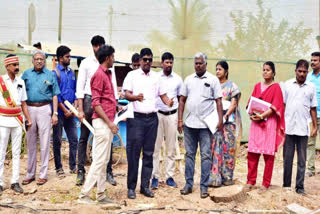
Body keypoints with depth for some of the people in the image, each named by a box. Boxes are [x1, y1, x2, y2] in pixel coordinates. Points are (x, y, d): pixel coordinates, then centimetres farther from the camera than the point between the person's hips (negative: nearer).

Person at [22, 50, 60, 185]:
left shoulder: (50, 75, 7)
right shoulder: (27, 74, 12)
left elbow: (54, 95, 5)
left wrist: (55, 113, -3)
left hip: (44, 109, -2)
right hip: (29, 109, 2)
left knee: (45, 143, -1)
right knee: (30, 143, 8)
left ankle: (43, 174, 7)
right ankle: (30, 173, 17)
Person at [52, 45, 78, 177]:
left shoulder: (71, 72, 11)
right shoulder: (55, 73, -7)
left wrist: (75, 107, 0)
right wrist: (65, 110, -12)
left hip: (70, 112, 6)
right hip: (59, 112, -5)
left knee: (74, 140, 7)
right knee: (57, 141, 4)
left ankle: (73, 166, 17)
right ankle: (58, 167, 13)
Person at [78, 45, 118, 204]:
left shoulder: (107, 74, 17)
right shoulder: (99, 75, -12)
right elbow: (96, 103, -17)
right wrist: (109, 122, -19)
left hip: (108, 122, 10)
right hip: (102, 121, -10)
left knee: (104, 160, 12)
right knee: (100, 160, -8)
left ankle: (101, 194, 19)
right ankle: (84, 195, -3)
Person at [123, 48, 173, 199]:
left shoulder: (157, 77, 14)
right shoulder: (132, 75, 4)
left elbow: (163, 95, 14)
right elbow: (126, 94, -5)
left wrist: (168, 102, -9)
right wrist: (136, 97, -27)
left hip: (152, 118, 4)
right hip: (136, 118, -4)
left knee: (149, 153, 7)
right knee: (133, 153, -4)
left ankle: (145, 186, 15)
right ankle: (131, 187, 4)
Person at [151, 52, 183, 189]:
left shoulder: (178, 79, 7)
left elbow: (180, 98, 14)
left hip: (172, 115, 2)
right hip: (157, 114, -2)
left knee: (171, 148, 5)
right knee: (156, 147, -3)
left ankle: (169, 176, 13)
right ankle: (155, 177, 3)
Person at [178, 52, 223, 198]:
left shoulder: (213, 80, 2)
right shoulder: (188, 79, 11)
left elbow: (218, 101, 0)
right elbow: (182, 100, 12)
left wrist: (220, 120, -8)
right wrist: (180, 120, 5)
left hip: (206, 125, -3)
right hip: (189, 124, 3)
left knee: (206, 156, 0)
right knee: (189, 154, 9)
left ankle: (204, 186, 7)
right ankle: (188, 184, 17)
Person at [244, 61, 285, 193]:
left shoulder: (276, 87, 1)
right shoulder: (257, 86, 15)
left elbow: (275, 106, -8)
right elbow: (251, 103, 13)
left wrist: (262, 116, -19)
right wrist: (252, 114, -7)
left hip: (269, 122, -4)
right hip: (256, 122, 4)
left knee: (268, 154, -1)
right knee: (252, 153, 0)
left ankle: (266, 184, 7)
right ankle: (250, 182, 10)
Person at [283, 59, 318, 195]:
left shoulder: (311, 87, 7)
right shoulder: (288, 84, 5)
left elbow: (313, 108, 9)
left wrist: (315, 127, 4)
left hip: (303, 129, 0)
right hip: (288, 127, 0)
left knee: (302, 160, 4)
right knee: (287, 159, 6)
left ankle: (300, 186, 11)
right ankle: (286, 185, 16)